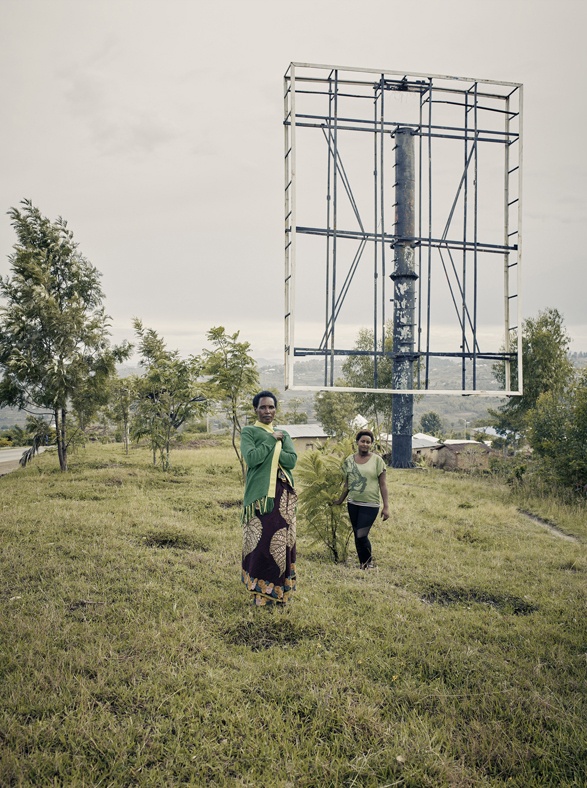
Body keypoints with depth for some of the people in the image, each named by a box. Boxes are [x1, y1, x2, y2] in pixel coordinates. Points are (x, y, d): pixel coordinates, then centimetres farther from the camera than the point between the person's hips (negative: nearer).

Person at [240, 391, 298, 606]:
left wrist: (274, 449, -8)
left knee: (282, 541, 7)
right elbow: (251, 458, -16)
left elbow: (292, 460, 2)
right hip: (260, 495, -5)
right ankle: (261, 592, 6)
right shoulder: (249, 432, 2)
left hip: (283, 495, 5)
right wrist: (272, 440, -10)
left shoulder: (283, 435, 17)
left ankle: (279, 591, 18)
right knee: (261, 542, -5)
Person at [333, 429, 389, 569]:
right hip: (353, 504, 4)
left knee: (361, 535, -11)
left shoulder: (377, 460, -4)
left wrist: (386, 506, -7)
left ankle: (369, 562, 13)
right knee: (357, 536, 9)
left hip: (370, 505, -4)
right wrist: (340, 500, 18)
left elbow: (383, 484, -4)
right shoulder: (349, 460, 6)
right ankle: (363, 566, 22)